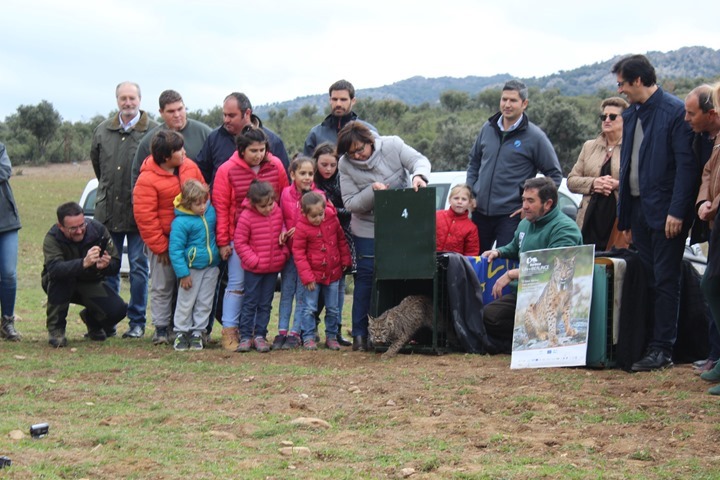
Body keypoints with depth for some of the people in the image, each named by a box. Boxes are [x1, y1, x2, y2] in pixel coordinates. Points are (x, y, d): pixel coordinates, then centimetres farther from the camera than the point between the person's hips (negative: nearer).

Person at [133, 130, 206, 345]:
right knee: (162, 286, 3)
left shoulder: (190, 167, 0)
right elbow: (144, 216, -15)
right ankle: (161, 328, 12)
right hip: (163, 239, -5)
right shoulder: (147, 180, -16)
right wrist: (159, 246, -13)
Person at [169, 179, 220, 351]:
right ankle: (182, 332, 16)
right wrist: (183, 273, -17)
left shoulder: (211, 212, 0)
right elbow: (175, 250, -16)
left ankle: (197, 333, 17)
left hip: (211, 266, 5)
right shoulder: (181, 222, -18)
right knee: (186, 302, 4)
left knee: (205, 303, 9)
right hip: (192, 268, -5)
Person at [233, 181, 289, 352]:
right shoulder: (246, 217, -15)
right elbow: (240, 242, -10)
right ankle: (245, 337, 8)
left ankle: (260, 335, 16)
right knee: (250, 302, 3)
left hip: (273, 267, 4)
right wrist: (253, 260, -15)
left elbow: (283, 232, 16)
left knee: (265, 304, 9)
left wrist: (284, 253, 0)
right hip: (254, 268, -4)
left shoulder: (278, 212, 0)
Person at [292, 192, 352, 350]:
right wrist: (307, 277, -14)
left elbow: (341, 241, 10)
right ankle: (308, 338, 7)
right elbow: (298, 253, -12)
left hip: (333, 273, 3)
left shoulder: (332, 220, -5)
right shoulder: (302, 227, -15)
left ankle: (331, 337, 21)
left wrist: (345, 260, 9)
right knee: (310, 308, 0)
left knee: (333, 309, 10)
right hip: (313, 274, -3)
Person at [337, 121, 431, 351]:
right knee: (366, 277, -3)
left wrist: (418, 176, -37)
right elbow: (350, 203, -11)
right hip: (368, 230, -1)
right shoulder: (345, 164, -9)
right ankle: (360, 334, 4)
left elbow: (420, 160, -15)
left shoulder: (392, 145, -9)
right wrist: (372, 191, -27)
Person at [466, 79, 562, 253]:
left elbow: (554, 175, -1)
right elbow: (474, 162, 22)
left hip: (510, 214, -5)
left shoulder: (535, 136, -5)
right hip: (480, 211, 5)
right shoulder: (488, 128, 8)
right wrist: (470, 193, 12)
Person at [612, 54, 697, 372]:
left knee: (665, 282, -2)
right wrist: (623, 213, 13)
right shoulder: (630, 116, 14)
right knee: (645, 279, 11)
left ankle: (662, 350, 1)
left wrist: (677, 212, -19)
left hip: (665, 211, -7)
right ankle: (638, 343, 16)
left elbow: (686, 164, -15)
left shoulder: (675, 111, -11)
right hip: (638, 210, 7)